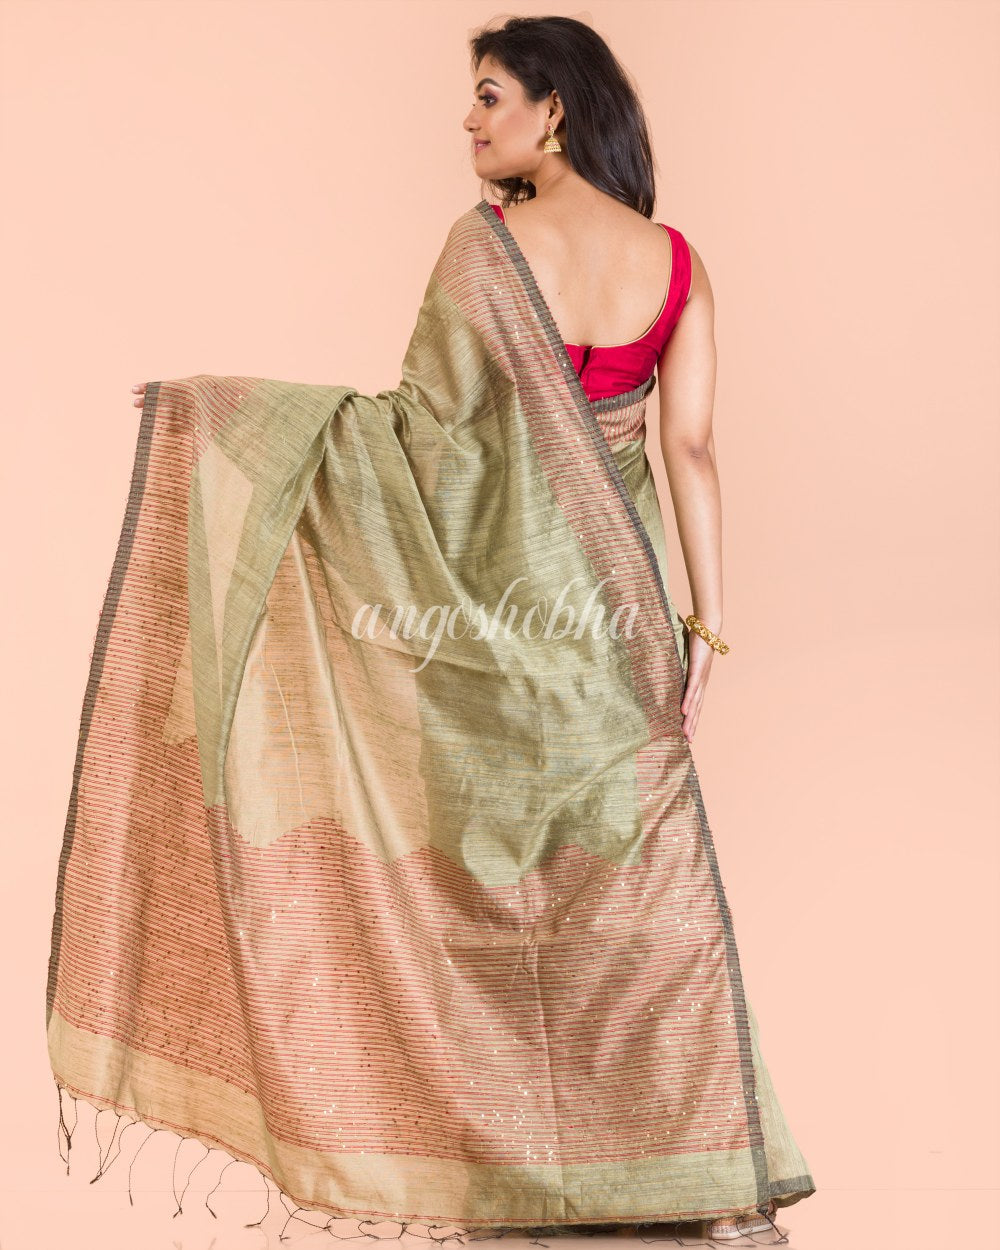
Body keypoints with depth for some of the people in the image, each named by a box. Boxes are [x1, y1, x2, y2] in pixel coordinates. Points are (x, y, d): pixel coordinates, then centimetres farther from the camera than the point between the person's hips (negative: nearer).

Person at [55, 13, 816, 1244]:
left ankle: (507, 1149, 22)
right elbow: (691, 446, -3)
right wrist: (707, 618, -1)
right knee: (642, 869, 8)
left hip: (496, 586, -3)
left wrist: (215, 405, -7)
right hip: (615, 595, 3)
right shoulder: (674, 260, 1)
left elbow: (428, 417, -12)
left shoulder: (488, 241, -10)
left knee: (494, 867, 10)